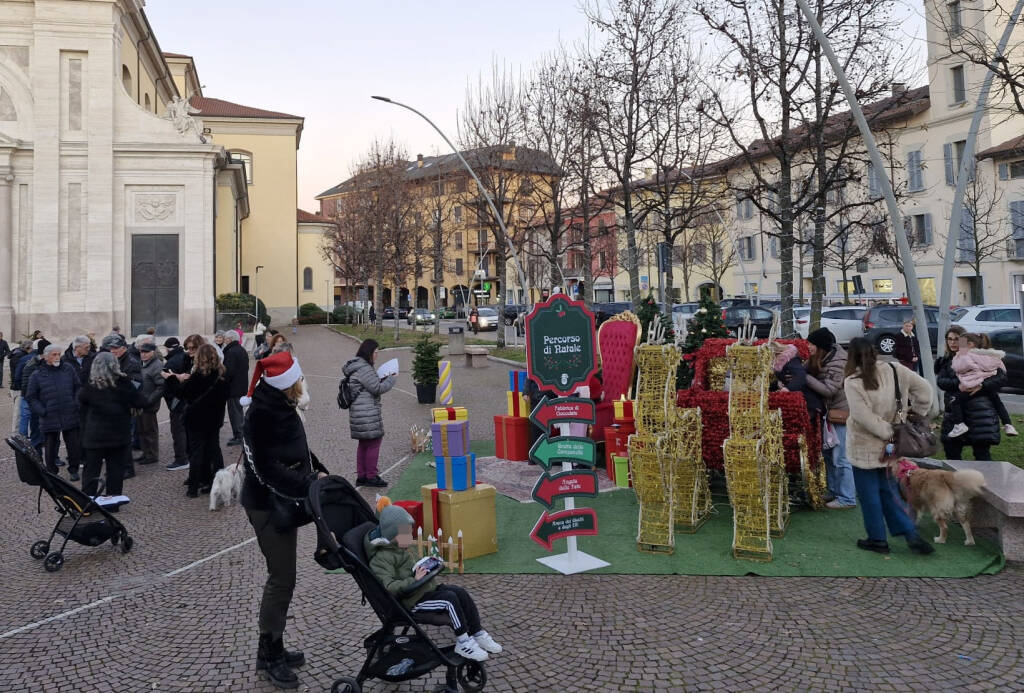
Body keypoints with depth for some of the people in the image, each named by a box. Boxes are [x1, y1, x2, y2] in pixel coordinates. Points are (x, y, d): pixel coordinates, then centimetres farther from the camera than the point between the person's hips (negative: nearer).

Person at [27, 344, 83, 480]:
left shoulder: (68, 369, 5)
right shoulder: (37, 375, 0)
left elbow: (78, 387, 12)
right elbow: (30, 397, 4)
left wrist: (76, 404, 0)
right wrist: (42, 411, -6)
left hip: (70, 416, 1)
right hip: (50, 419, -1)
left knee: (74, 445, 3)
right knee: (51, 446, 7)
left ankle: (73, 470, 20)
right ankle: (51, 472, 23)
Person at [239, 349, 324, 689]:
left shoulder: (282, 406, 5)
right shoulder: (261, 415, -23)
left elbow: (298, 449, 15)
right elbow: (267, 469, -25)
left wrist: (317, 471, 1)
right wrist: (310, 484, -24)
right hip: (267, 504, -9)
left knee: (281, 575, 16)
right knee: (282, 577, -3)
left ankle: (271, 648, 28)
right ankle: (270, 655, 12)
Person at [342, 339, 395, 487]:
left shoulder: (355, 366, 16)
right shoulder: (364, 368, -17)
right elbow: (377, 388, -15)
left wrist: (381, 380, 12)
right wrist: (391, 379, -2)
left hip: (357, 412, 11)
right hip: (367, 413, -11)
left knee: (363, 443, 16)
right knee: (374, 442, -3)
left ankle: (361, 476, 22)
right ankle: (371, 477, 3)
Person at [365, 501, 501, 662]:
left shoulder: (399, 549, 15)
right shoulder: (381, 558, -17)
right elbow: (389, 587, -28)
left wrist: (425, 567, 16)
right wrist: (414, 580, -32)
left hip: (426, 589, 10)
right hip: (412, 601, -10)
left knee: (460, 592, -3)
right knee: (450, 599, -24)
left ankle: (478, 633, 4)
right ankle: (463, 643, -14)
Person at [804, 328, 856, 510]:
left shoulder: (837, 363, -22)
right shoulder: (819, 358, 5)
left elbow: (829, 390, -26)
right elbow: (805, 370, 9)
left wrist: (805, 378, -26)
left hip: (841, 413, -10)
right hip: (830, 411, 10)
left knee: (841, 457, -3)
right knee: (828, 453, 18)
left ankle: (847, 498, 6)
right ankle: (834, 491, 31)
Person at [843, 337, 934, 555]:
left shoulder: (852, 382, -18)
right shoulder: (894, 370, -4)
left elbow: (863, 416, -23)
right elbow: (924, 389, 4)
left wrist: (887, 432, -13)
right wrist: (918, 411, 15)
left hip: (863, 447, -5)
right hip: (885, 446, 5)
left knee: (869, 492, 8)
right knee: (886, 489, 18)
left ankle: (877, 539, 16)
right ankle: (910, 533, 13)